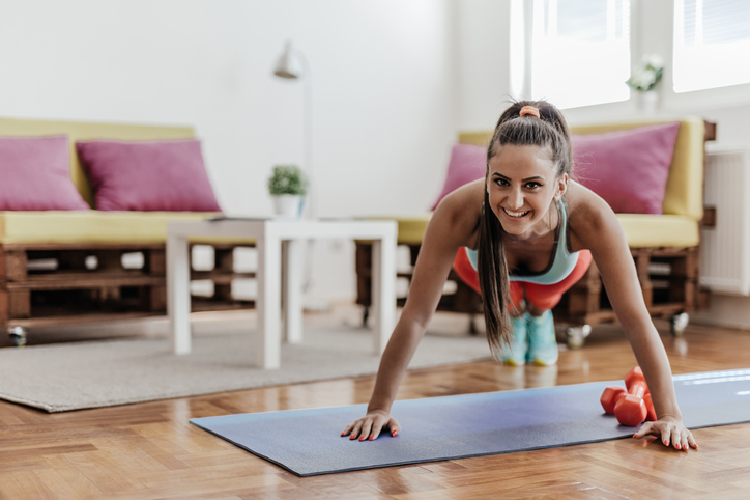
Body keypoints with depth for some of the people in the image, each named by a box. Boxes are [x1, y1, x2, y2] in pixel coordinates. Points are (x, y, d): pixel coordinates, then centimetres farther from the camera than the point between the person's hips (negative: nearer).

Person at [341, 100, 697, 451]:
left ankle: (539, 320, 55)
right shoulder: (458, 213, -47)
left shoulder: (590, 217, -47)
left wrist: (670, 415, -44)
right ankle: (512, 321, 51)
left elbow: (636, 320, -41)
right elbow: (415, 317, -39)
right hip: (482, 261, 0)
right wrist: (379, 407, -37)